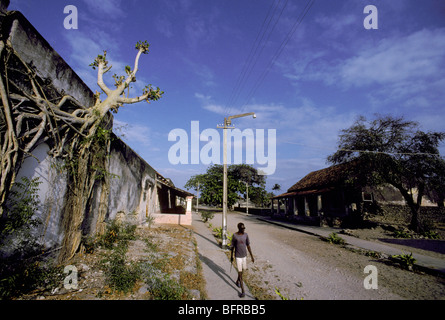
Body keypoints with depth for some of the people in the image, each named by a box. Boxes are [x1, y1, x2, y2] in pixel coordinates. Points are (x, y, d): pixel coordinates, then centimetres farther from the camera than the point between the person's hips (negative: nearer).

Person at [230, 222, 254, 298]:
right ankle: (243, 291, 4)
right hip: (238, 256, -4)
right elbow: (232, 246, -6)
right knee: (240, 272, -5)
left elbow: (248, 246, 0)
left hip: (244, 255, 4)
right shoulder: (234, 235, -17)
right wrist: (231, 257, 2)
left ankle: (237, 281, 50)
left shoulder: (246, 235, -6)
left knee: (242, 269, 21)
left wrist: (252, 256, 0)